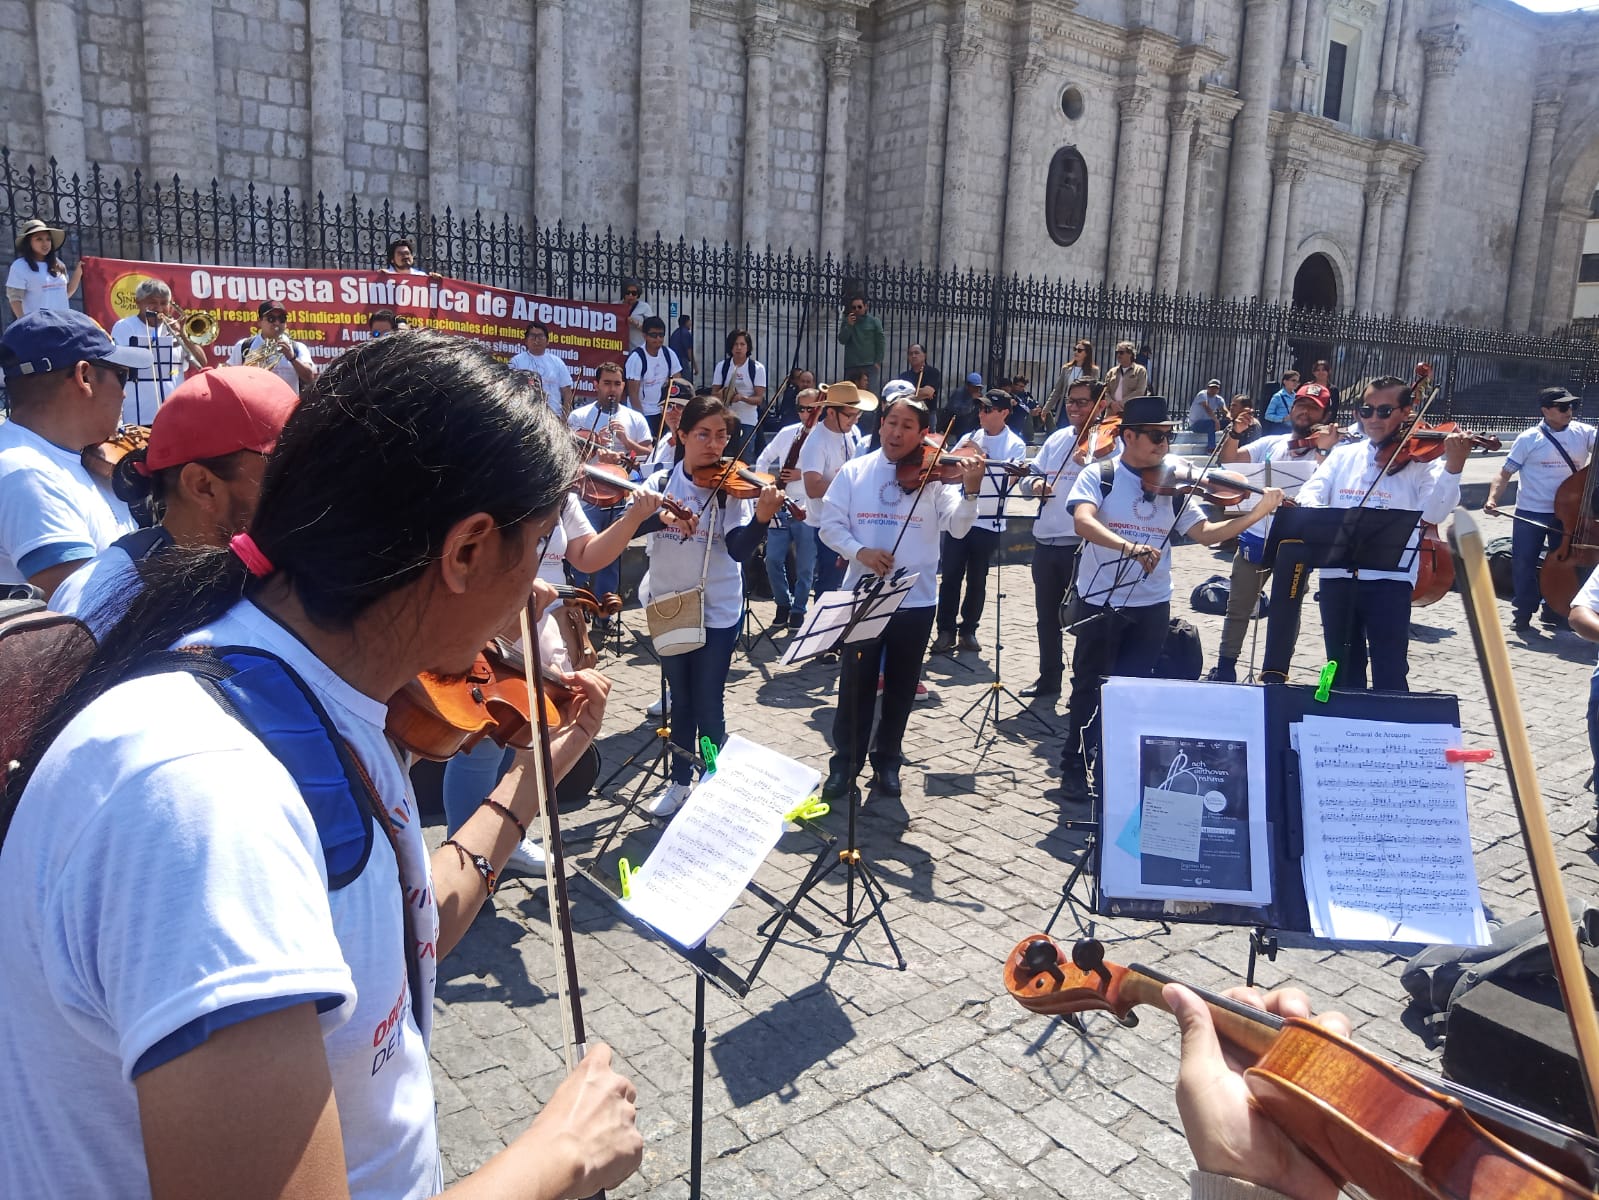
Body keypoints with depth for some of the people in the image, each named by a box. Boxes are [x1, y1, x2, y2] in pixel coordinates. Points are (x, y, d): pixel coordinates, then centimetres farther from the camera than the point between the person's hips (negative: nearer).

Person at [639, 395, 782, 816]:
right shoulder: (660, 483, -1)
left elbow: (739, 550, -18)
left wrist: (762, 517, -36)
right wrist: (660, 515, -33)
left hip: (717, 611, -2)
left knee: (708, 704, 3)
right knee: (681, 700, 16)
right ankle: (680, 782, 31)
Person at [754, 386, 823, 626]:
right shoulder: (787, 433, 7)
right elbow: (764, 458, 18)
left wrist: (803, 475, -20)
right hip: (781, 507, 4)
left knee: (805, 566, 5)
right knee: (773, 560, 3)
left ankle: (798, 610, 23)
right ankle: (783, 603, 24)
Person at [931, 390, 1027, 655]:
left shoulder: (1015, 445, 1)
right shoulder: (968, 439, 9)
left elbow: (1009, 477, -13)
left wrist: (981, 456, -18)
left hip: (989, 522, -2)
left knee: (977, 580, 7)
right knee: (950, 576, 0)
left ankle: (968, 630, 19)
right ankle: (946, 631, 7)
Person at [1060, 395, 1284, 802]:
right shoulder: (1098, 477, -7)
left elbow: (1206, 533, -1)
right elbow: (1083, 523, -25)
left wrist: (1259, 513, -14)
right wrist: (1130, 546, -40)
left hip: (1151, 607, 3)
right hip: (1099, 602, -3)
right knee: (1089, 687, 8)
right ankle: (1075, 768, 21)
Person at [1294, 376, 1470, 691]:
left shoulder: (1420, 460, 0)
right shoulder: (1342, 455, 12)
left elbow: (1433, 512, -13)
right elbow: (1310, 493, 2)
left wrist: (1452, 468, -28)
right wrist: (1311, 508, -22)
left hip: (1390, 577, -4)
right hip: (1336, 574, 4)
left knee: (1390, 673, -2)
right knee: (1343, 668, 15)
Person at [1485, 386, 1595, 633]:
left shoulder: (1584, 433, 1)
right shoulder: (1529, 439, -5)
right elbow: (1505, 473, -5)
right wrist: (1492, 498, -18)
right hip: (1530, 513, -2)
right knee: (1523, 564, 0)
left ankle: (1554, 612, 27)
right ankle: (1523, 612, 15)